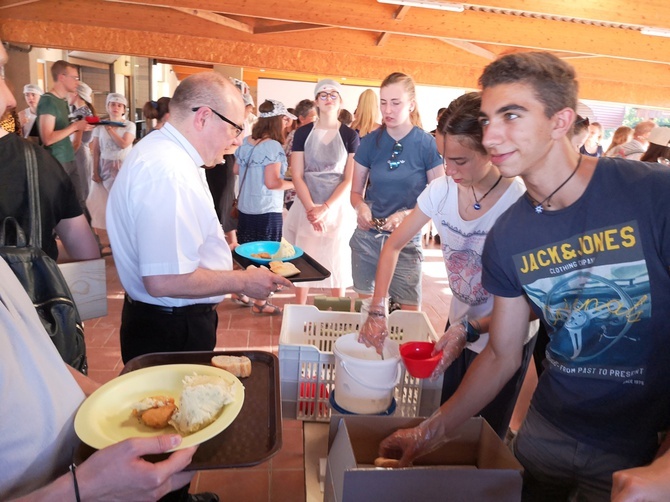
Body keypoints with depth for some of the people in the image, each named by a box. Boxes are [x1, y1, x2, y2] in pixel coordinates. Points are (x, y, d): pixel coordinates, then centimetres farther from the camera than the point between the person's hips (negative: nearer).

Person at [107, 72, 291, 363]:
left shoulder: (159, 150, 8)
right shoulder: (168, 172, -27)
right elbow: (164, 280, -33)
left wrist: (216, 242, 18)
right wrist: (243, 281, -21)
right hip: (172, 332, -10)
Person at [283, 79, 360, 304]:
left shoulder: (350, 135, 0)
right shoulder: (303, 133, 3)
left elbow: (349, 179, -5)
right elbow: (297, 176, -1)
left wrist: (325, 208, -15)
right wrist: (312, 209, -14)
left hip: (338, 208, -1)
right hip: (307, 207, 1)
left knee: (337, 263, 5)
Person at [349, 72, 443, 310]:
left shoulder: (427, 144, -7)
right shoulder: (370, 142, 2)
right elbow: (356, 191, 9)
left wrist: (407, 215, -22)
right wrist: (361, 207, -14)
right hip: (367, 239, 3)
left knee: (409, 312, 5)